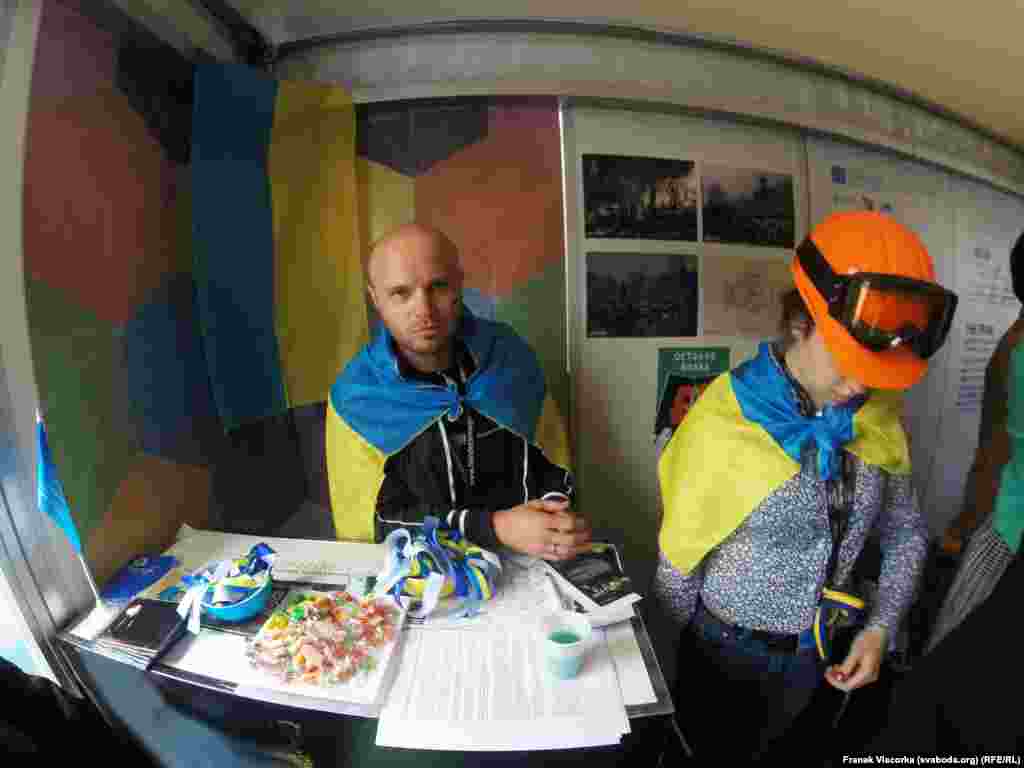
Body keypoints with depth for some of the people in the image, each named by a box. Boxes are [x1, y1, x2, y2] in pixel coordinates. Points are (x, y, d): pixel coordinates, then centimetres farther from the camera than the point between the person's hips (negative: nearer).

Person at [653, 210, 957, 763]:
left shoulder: (876, 418, -11)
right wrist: (698, 654, -2)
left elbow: (905, 532, 5)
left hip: (814, 654, 4)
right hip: (727, 650, -4)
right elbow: (678, 563, -16)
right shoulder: (724, 424, -27)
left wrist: (880, 628, -6)